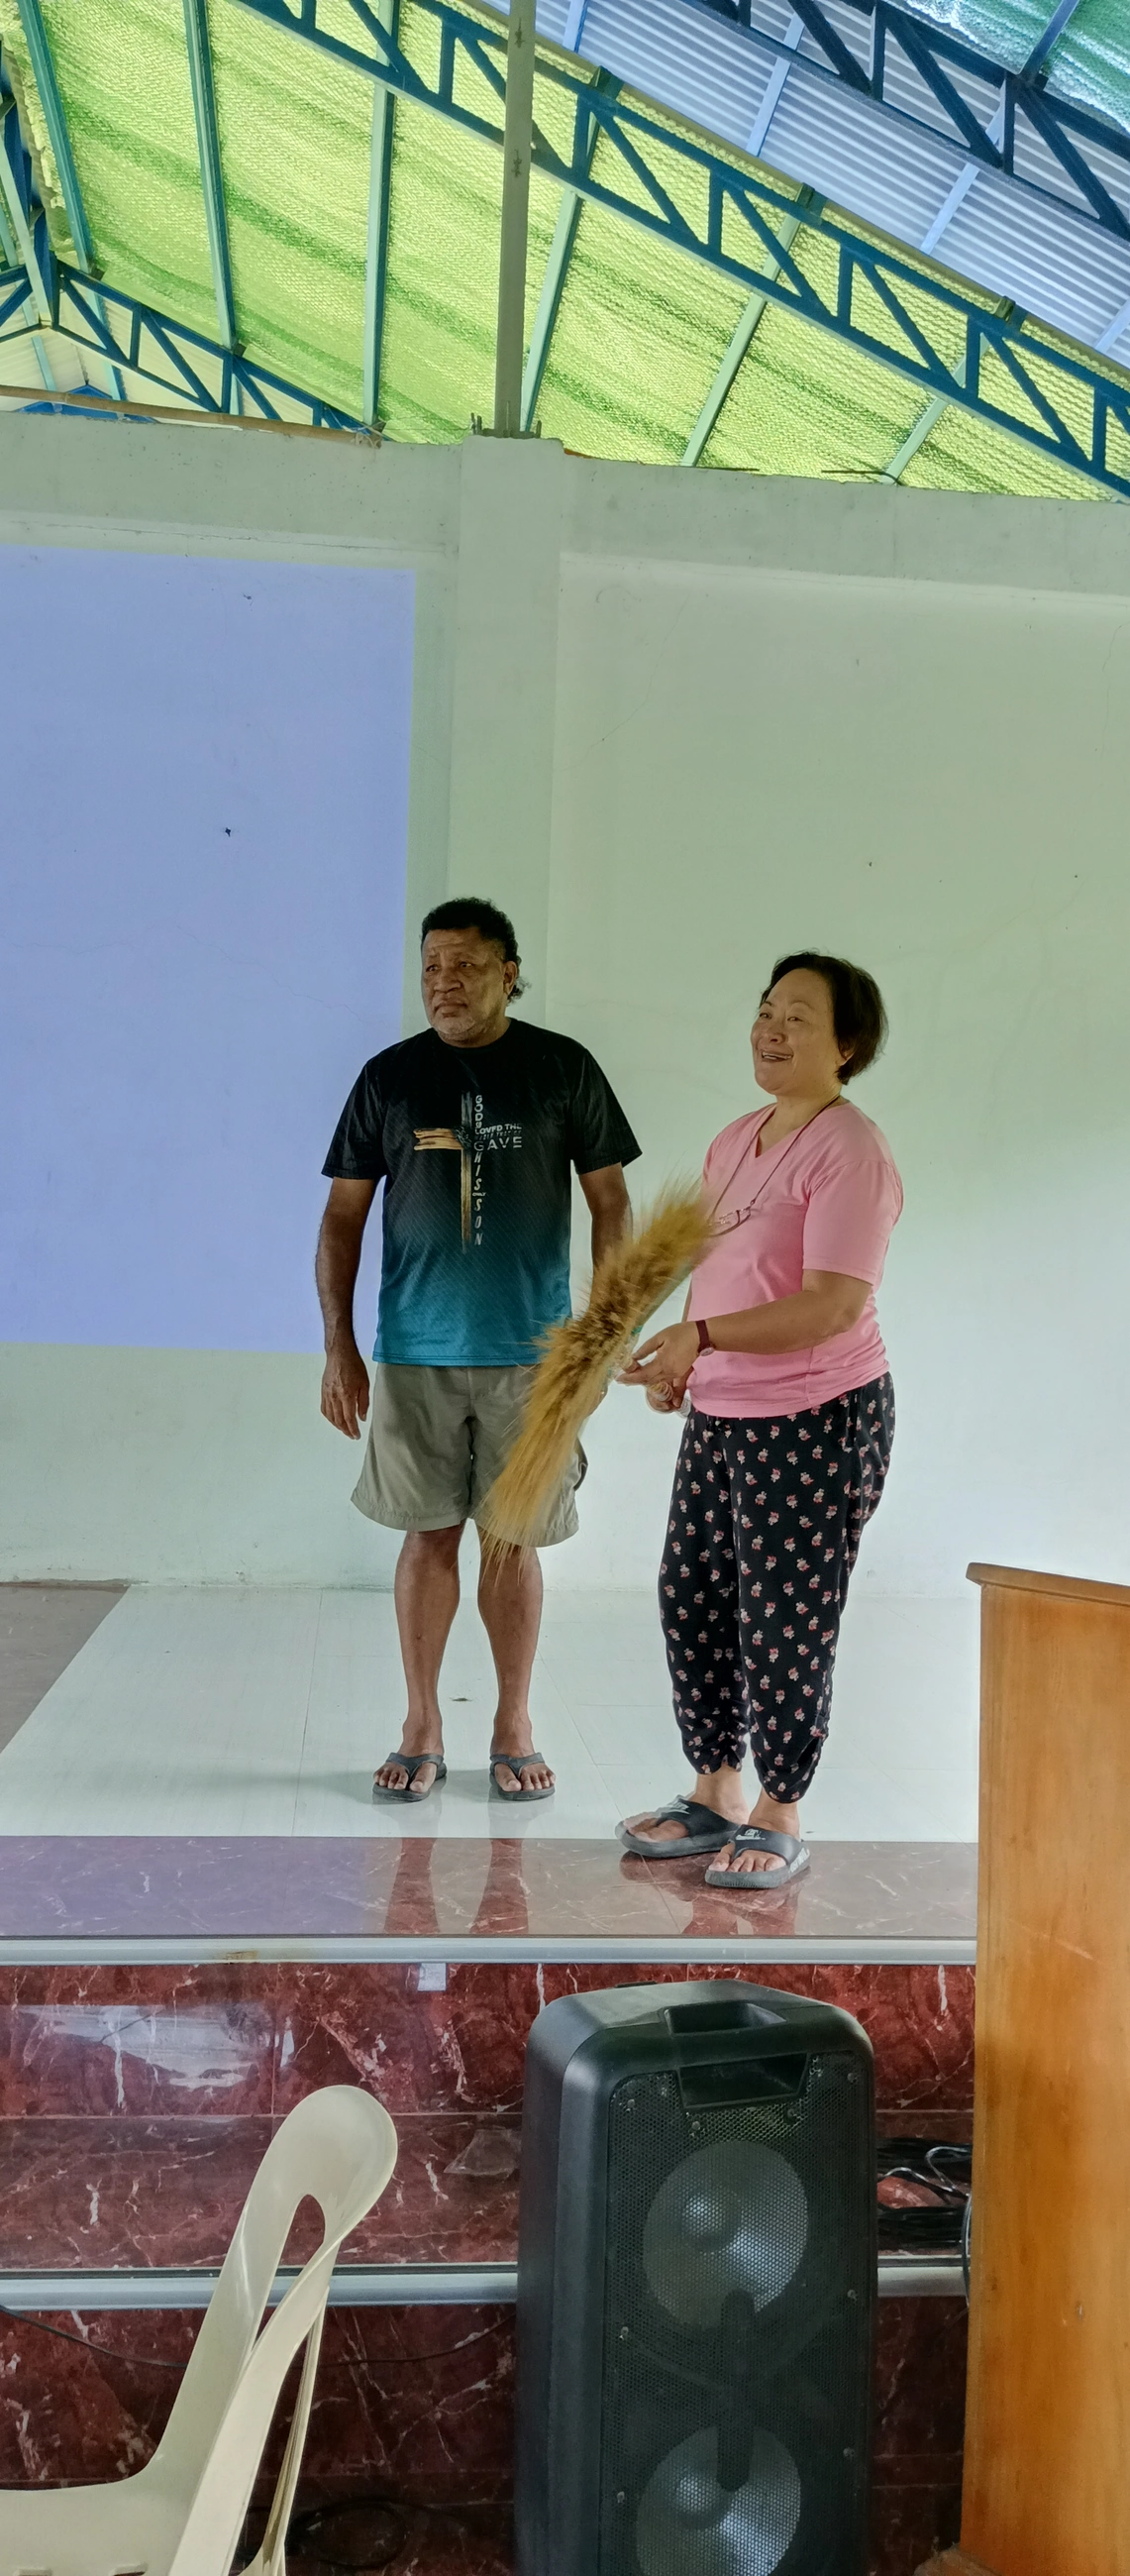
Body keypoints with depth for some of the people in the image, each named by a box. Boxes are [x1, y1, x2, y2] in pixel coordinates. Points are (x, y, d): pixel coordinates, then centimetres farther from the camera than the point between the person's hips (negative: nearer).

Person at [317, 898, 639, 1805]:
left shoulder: (564, 1069, 1)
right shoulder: (390, 1076, 4)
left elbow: (610, 1200, 5)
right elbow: (344, 1216, 6)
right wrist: (339, 1347, 0)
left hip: (529, 1350, -1)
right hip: (415, 1349, 1)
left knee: (515, 1537, 5)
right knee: (430, 1534, 6)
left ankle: (514, 1728, 19)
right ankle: (422, 1729, 18)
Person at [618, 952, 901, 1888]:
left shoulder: (850, 1152, -17)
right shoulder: (736, 1140, 11)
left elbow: (835, 1304, -24)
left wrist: (701, 1334, -30)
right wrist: (676, 1356, 3)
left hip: (818, 1420, -9)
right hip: (720, 1415, 9)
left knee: (783, 1623, 1)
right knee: (693, 1601, 14)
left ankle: (780, 1822, 18)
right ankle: (715, 1795, 31)